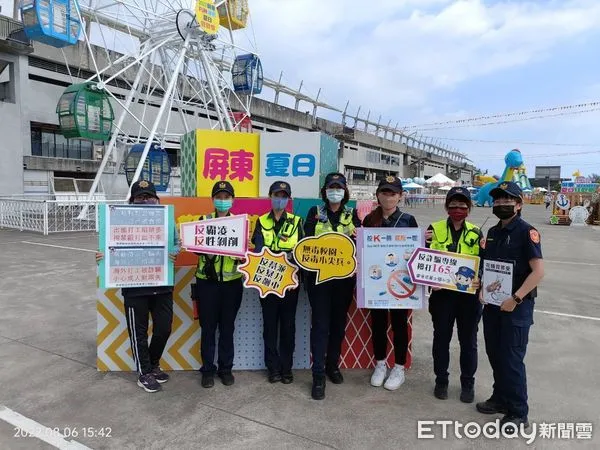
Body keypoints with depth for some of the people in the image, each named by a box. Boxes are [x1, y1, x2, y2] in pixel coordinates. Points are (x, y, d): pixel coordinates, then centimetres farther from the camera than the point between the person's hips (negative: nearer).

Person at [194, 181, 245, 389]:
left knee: (227, 327, 10)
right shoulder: (203, 221, 4)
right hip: (207, 282, -1)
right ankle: (208, 369, 21)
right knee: (208, 327, 6)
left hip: (232, 282, 1)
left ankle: (226, 368, 24)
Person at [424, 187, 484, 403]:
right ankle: (441, 380, 27)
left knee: (468, 340, 11)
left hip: (469, 294, 1)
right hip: (442, 293, -1)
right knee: (441, 338, 10)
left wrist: (480, 279, -11)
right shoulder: (435, 229, -1)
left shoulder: (476, 233, 4)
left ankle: (468, 383, 29)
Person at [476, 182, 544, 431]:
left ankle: (518, 413, 16)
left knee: (512, 359, 0)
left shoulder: (526, 231, -12)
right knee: (494, 354, 15)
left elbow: (538, 271, -18)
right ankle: (501, 398, 33)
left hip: (516, 305, -7)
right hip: (492, 303, 7)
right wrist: (482, 289, 2)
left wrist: (515, 299, -21)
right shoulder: (492, 232, 10)